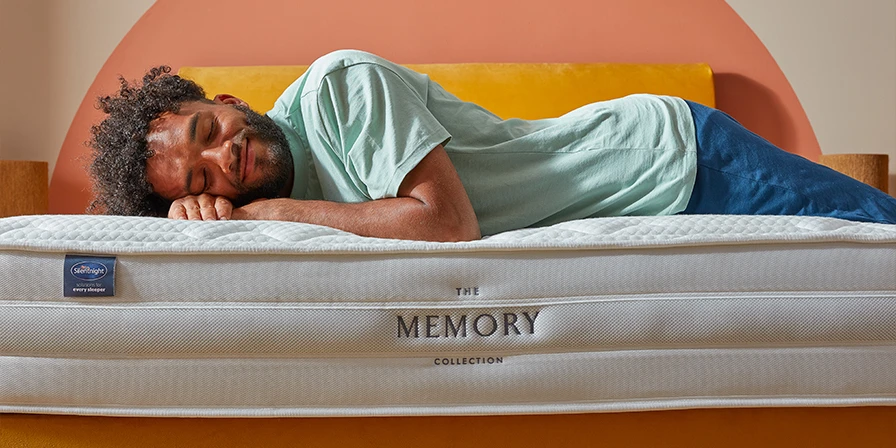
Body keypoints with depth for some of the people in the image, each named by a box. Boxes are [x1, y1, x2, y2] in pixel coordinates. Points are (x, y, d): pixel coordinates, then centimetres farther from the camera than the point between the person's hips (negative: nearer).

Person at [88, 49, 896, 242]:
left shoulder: (337, 84, -24)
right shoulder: (268, 185, -2)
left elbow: (447, 220, -30)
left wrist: (266, 212, -21)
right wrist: (194, 207, -16)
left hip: (673, 151, -5)